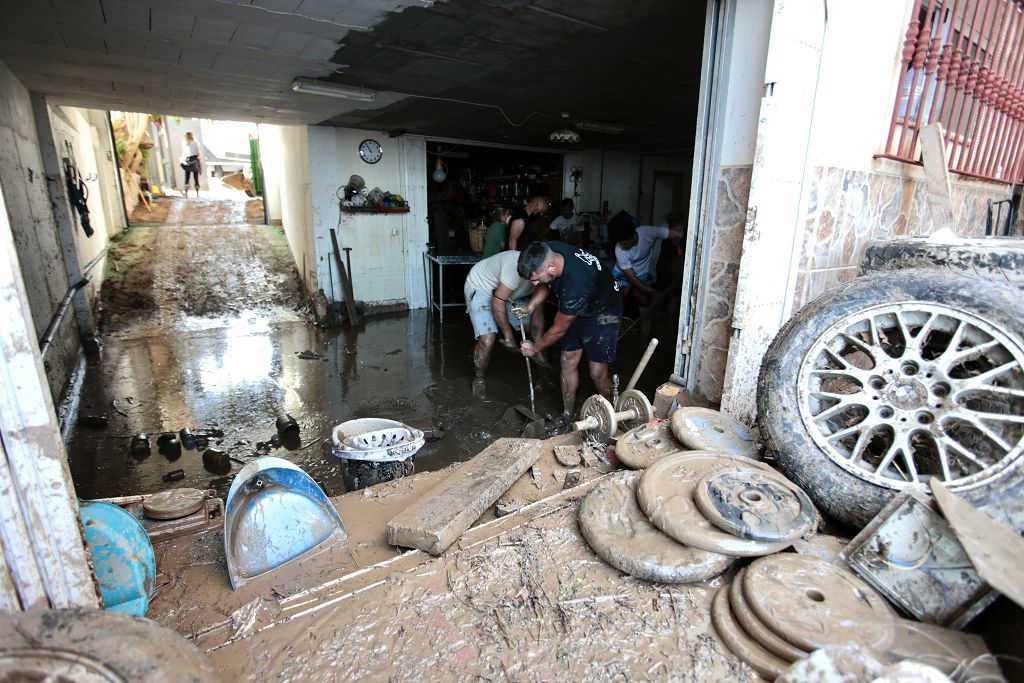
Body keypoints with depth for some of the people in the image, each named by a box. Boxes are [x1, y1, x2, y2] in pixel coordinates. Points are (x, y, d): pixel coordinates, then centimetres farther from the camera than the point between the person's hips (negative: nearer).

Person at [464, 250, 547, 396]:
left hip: (508, 292, 7)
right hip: (479, 287, -7)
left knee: (537, 329, 2)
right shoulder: (517, 266, -38)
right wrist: (508, 334, -22)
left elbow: (538, 312, -9)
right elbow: (498, 301, -31)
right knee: (487, 340, -22)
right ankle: (478, 379, 5)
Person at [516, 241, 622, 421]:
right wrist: (529, 308, -12)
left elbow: (559, 329, -24)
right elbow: (545, 284, 3)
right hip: (578, 309, 7)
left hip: (602, 312, -7)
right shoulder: (547, 252, -21)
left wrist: (535, 347, -7)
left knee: (597, 373, -6)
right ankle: (567, 416, 20)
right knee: (568, 361, 6)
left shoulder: (575, 284, -41)